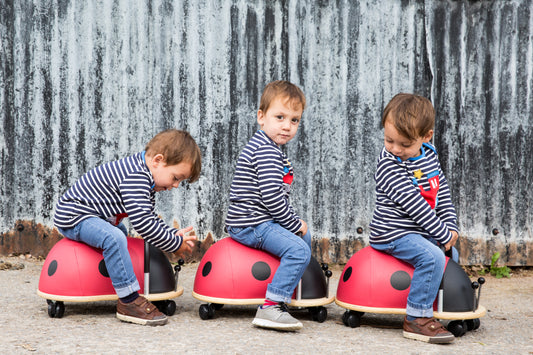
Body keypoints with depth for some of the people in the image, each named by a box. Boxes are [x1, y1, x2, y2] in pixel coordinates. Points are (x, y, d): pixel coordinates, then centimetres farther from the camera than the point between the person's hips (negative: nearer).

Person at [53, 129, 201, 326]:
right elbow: (142, 223, -32)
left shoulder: (144, 176, 7)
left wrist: (174, 234, 0)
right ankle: (128, 301, -29)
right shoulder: (135, 177, -27)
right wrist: (175, 244, -22)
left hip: (93, 215, 11)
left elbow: (149, 218, 14)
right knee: (113, 238, -33)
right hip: (72, 216, -11)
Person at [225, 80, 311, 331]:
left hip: (262, 221, 11)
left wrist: (295, 221, 15)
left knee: (305, 236, 27)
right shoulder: (266, 151, -19)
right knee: (298, 250, -24)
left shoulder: (270, 148, 16)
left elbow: (279, 196, 24)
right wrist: (295, 224, -13)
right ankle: (271, 308, -28)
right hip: (250, 224, -11)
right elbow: (271, 197, -25)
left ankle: (288, 290, 35)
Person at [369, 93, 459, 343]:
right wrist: (442, 234, -23)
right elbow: (413, 204, -25)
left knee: (452, 253, 21)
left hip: (421, 232, 9)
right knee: (432, 256, -27)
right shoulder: (389, 165, -21)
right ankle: (417, 319, -23)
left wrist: (450, 227, 0)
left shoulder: (429, 155, 4)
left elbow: (442, 191, 12)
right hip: (393, 234, -9)